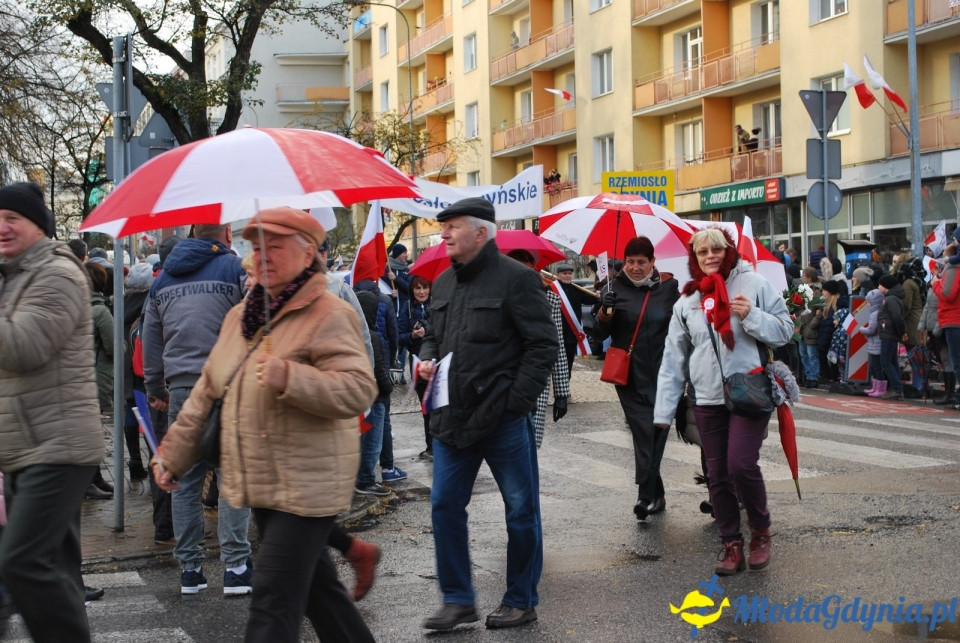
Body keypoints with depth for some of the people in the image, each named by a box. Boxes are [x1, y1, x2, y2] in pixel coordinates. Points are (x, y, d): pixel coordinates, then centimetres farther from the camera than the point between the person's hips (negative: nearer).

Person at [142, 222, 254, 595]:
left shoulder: (163, 279, 14)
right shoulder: (237, 269, -1)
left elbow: (150, 340, 18)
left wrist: (155, 390, 25)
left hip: (180, 390, 4)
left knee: (185, 481, 9)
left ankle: (189, 569, 11)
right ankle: (235, 568, -5)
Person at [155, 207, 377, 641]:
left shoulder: (329, 316, -12)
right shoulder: (240, 316, 13)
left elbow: (359, 391, -22)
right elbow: (207, 393, 19)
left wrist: (289, 378, -32)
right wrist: (174, 454, 19)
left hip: (306, 486, -8)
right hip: (262, 483, 8)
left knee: (274, 602, -9)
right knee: (316, 586, 18)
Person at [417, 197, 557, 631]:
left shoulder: (515, 278, -10)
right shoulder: (443, 283, 12)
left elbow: (543, 345, -12)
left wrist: (517, 401, -17)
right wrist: (426, 359, 3)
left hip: (504, 419, -6)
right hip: (453, 417, 7)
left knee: (521, 510, 6)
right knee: (445, 505, 6)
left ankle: (521, 600, 20)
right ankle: (457, 600, 17)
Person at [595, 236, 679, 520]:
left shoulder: (668, 288, 3)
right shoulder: (618, 289, 3)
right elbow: (603, 332, 2)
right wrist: (605, 311, -18)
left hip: (662, 375, 1)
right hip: (630, 376, 0)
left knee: (656, 433, -2)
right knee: (644, 433, -4)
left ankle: (646, 495, 0)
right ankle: (655, 495, 1)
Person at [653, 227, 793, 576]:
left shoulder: (754, 285, 0)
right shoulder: (687, 302, 9)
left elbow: (785, 330, 0)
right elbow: (673, 360, 9)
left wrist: (751, 316, -17)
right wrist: (664, 409, 5)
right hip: (708, 400, 4)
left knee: (741, 465, -15)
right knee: (718, 476, 6)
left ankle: (761, 530, 9)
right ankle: (731, 543, 18)